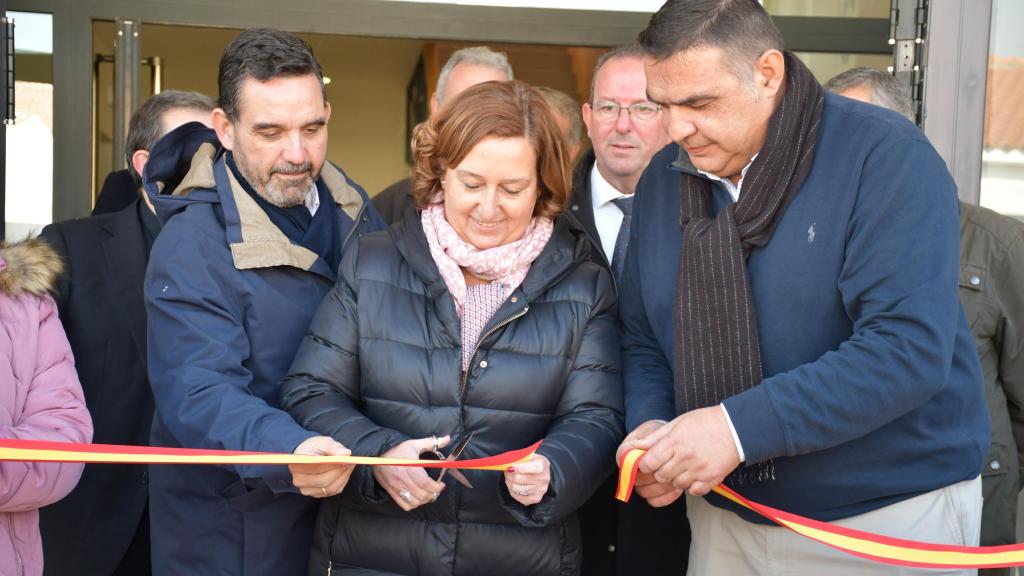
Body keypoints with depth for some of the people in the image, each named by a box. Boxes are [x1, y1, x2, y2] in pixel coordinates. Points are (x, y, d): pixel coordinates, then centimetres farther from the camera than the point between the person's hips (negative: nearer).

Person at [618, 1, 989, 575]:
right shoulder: (664, 179, 1)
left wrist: (740, 426, -30)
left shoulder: (886, 156, -17)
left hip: (888, 517, -4)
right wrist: (650, 427, -13)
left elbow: (910, 348, -26)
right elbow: (643, 340, 8)